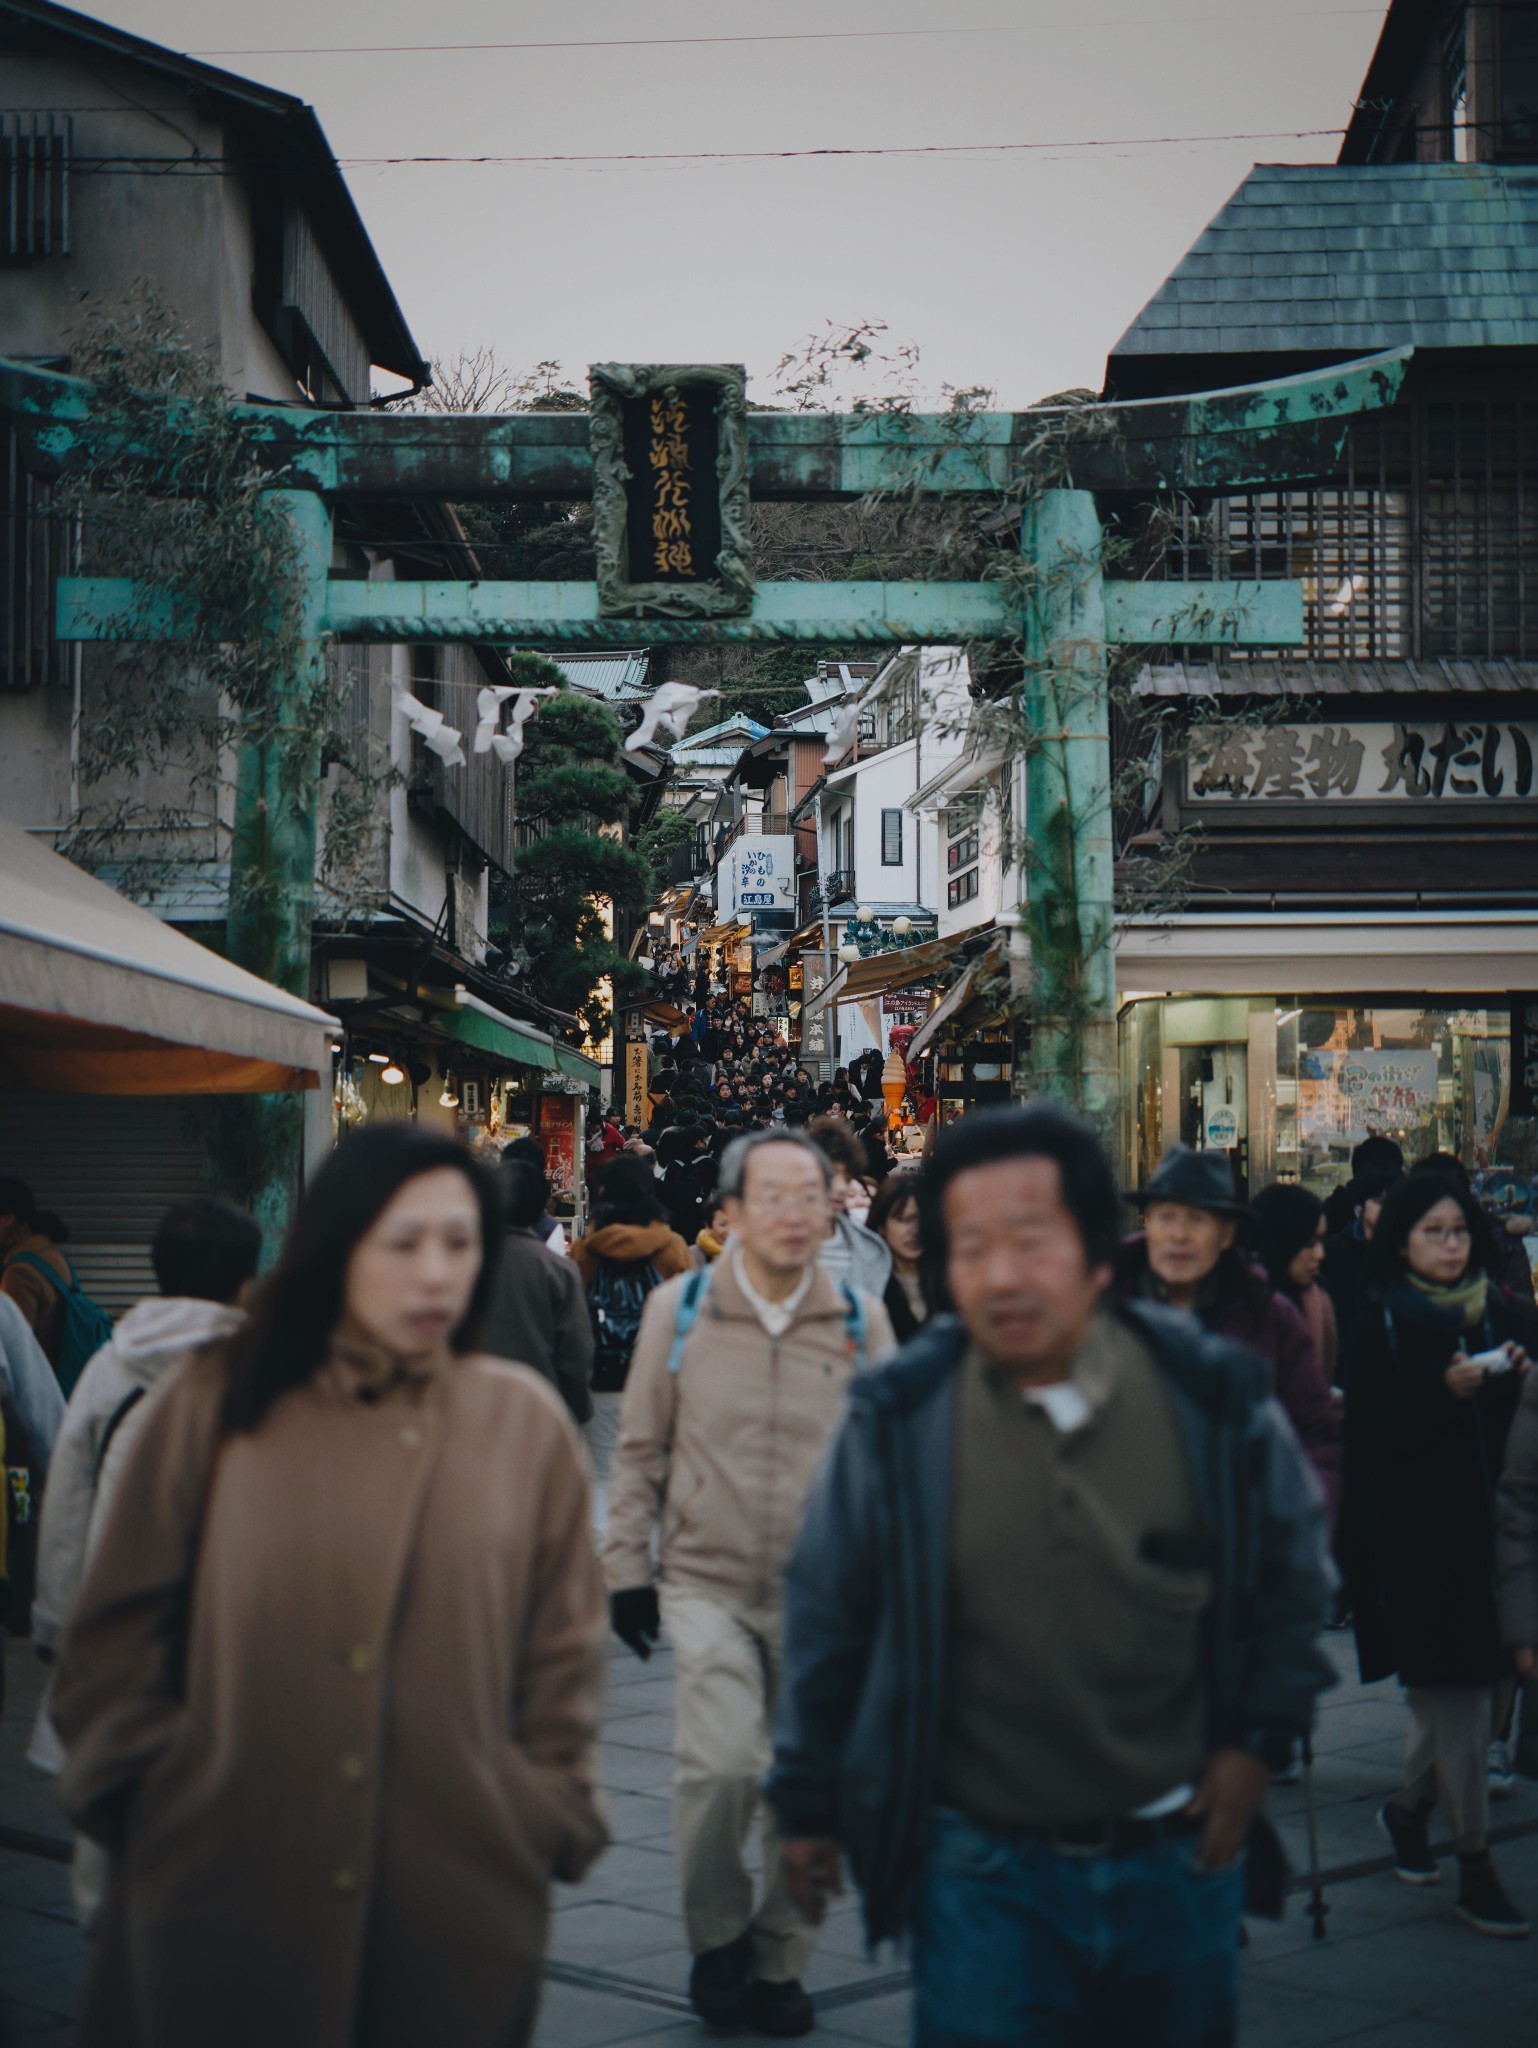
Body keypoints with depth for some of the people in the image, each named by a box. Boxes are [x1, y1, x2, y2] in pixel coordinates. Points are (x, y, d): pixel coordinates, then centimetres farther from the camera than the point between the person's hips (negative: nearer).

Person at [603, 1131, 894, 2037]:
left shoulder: (861, 1320, 2)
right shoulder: (679, 1309, -1)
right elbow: (641, 1448, 6)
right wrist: (629, 1568, 4)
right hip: (708, 1585, -2)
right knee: (722, 1766, -18)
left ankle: (779, 1963, 26)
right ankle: (717, 1937, 7)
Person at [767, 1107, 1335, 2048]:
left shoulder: (1214, 1396, -8)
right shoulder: (897, 1420, -10)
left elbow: (1295, 1569, 9)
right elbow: (827, 1619, 1)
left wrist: (1260, 1738, 3)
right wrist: (808, 1803, 7)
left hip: (1181, 1860, 2)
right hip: (981, 1869, -2)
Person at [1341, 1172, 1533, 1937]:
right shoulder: (1385, 1326, -2)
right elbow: (1371, 1434, -11)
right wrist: (1446, 1393, -21)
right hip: (1420, 1529, -5)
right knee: (1455, 1688, -6)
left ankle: (1409, 1808, 32)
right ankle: (1474, 1866, -1)